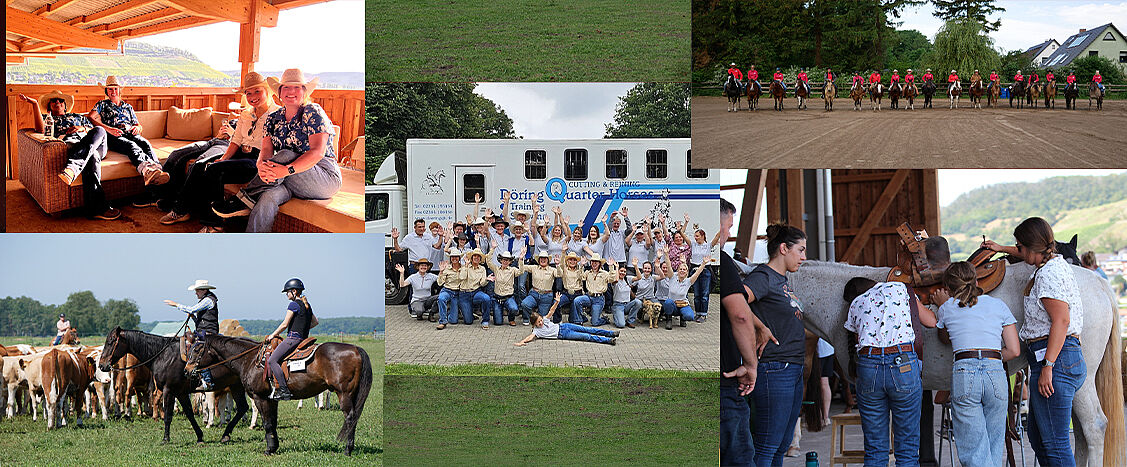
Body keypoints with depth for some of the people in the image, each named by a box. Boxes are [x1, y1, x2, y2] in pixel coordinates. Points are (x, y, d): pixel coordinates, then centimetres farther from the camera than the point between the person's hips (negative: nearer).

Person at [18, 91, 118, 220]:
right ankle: (98, 206, -55)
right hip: (66, 145, -3)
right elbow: (40, 129, 6)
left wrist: (83, 128, 6)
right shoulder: (47, 118, 32)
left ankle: (71, 169, -54)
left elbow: (96, 132, 27)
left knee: (100, 130, -36)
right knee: (92, 157, -39)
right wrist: (35, 105, 2)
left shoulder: (78, 117, 40)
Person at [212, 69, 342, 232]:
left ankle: (244, 199, -25)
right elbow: (266, 149, 0)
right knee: (268, 197, -32)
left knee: (285, 155, -31)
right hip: (291, 183, 3)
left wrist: (287, 170, -34)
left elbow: (318, 152, -18)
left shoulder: (313, 113, -6)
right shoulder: (273, 118, 12)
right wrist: (262, 165, -28)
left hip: (326, 178, -3)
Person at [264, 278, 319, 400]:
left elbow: (285, 324, -11)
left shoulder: (293, 305, -10)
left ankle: (284, 390, -25)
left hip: (292, 338, -10)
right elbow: (315, 322, 26)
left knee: (272, 360, -15)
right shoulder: (306, 305, 17)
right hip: (303, 338, 10)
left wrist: (273, 335, 1)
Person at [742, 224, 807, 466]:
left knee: (782, 446, 12)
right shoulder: (762, 277, -12)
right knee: (767, 447, -8)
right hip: (774, 370, -10)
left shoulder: (782, 280, 17)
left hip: (794, 370, 10)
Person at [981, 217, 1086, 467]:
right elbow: (1031, 255, 43)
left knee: (1054, 443, -10)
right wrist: (1001, 249, 52)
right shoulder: (1057, 263, 16)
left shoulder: (1048, 274, -15)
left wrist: (1048, 367, -25)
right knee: (1038, 437, 17)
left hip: (1055, 361, -11)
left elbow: (1061, 321, -23)